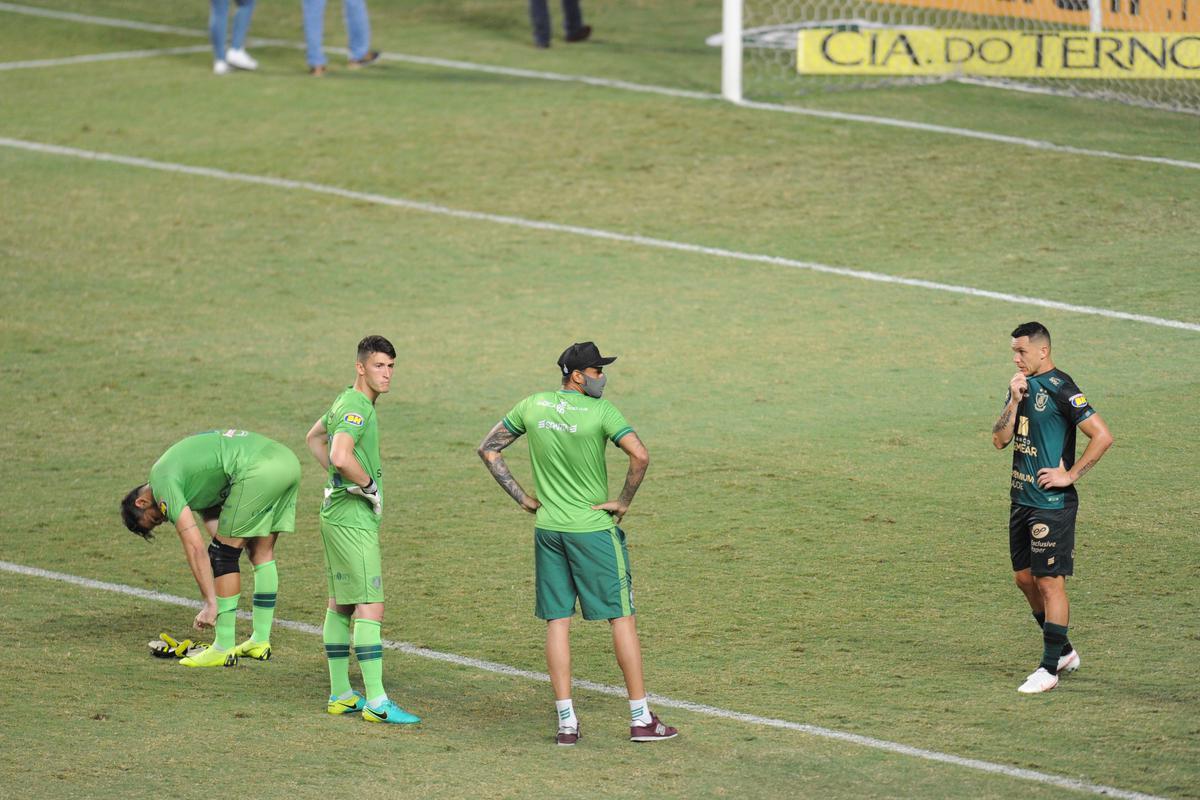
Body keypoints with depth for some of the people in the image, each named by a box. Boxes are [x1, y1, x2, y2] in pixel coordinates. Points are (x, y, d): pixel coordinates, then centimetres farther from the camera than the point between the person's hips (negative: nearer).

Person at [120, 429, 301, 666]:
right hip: (287, 460, 9)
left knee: (222, 555, 2)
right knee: (262, 551, 20)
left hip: (257, 469, -9)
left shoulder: (163, 481, 4)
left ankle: (224, 649, 4)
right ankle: (261, 642, 26)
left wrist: (210, 603, -1)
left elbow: (194, 547, -2)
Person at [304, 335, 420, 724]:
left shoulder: (346, 402, 13)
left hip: (336, 514, 11)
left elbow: (314, 438, 31)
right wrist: (369, 484, -18)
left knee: (340, 605, 14)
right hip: (353, 519, -11)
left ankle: (340, 694, 20)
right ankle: (376, 702, -14)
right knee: (370, 608, -12)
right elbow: (341, 456, -35)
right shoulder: (356, 408, -18)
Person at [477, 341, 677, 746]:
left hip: (547, 529, 5)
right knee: (622, 618, 3)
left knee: (557, 622, 7)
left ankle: (566, 722, 5)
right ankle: (641, 718, 4)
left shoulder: (532, 406, 4)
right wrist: (624, 502, -9)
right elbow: (640, 456, -24)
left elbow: (488, 449, 10)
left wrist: (522, 498, 10)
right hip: (593, 528, -5)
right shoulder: (601, 412, -12)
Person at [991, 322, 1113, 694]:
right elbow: (1000, 439, 7)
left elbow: (1102, 436, -18)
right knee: (1025, 577, 15)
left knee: (1050, 582, -5)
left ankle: (1049, 669, 0)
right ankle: (1063, 652, 29)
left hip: (1052, 503, -9)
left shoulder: (1060, 390, -15)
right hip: (1022, 497, 9)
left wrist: (1070, 475, -15)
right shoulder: (1022, 385, 11)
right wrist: (1014, 401, -7)